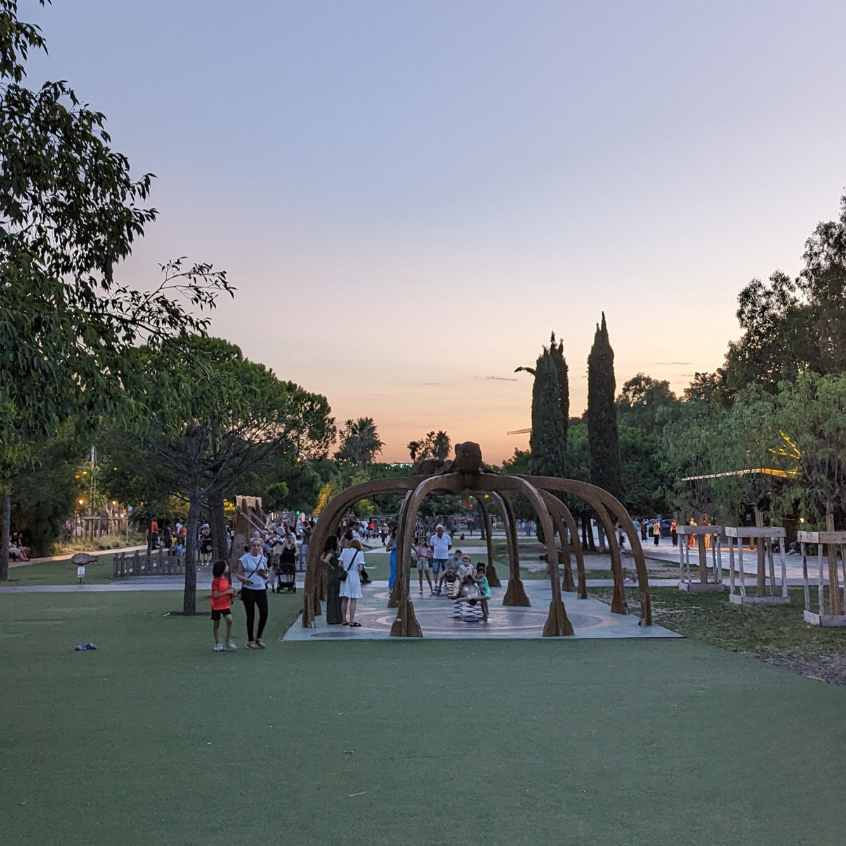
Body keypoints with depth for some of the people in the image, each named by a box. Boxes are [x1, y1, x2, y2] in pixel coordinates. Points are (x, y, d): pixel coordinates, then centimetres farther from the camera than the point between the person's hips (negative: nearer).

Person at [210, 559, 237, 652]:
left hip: (226, 604, 5)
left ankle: (229, 641, -3)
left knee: (229, 620, -13)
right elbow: (215, 595, -22)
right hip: (216, 605, -5)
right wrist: (227, 592, -23)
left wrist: (232, 593, -1)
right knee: (216, 624, 7)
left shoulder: (226, 578, 3)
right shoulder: (215, 581, -17)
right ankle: (217, 643, 18)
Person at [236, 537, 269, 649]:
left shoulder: (263, 559, 11)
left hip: (261, 589, 4)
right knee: (251, 615, 1)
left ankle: (259, 638, 17)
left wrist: (264, 574, -5)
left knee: (264, 613, -2)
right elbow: (238, 574, -3)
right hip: (248, 589, -4)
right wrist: (244, 579, -23)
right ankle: (250, 640, 14)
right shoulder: (244, 559, -2)